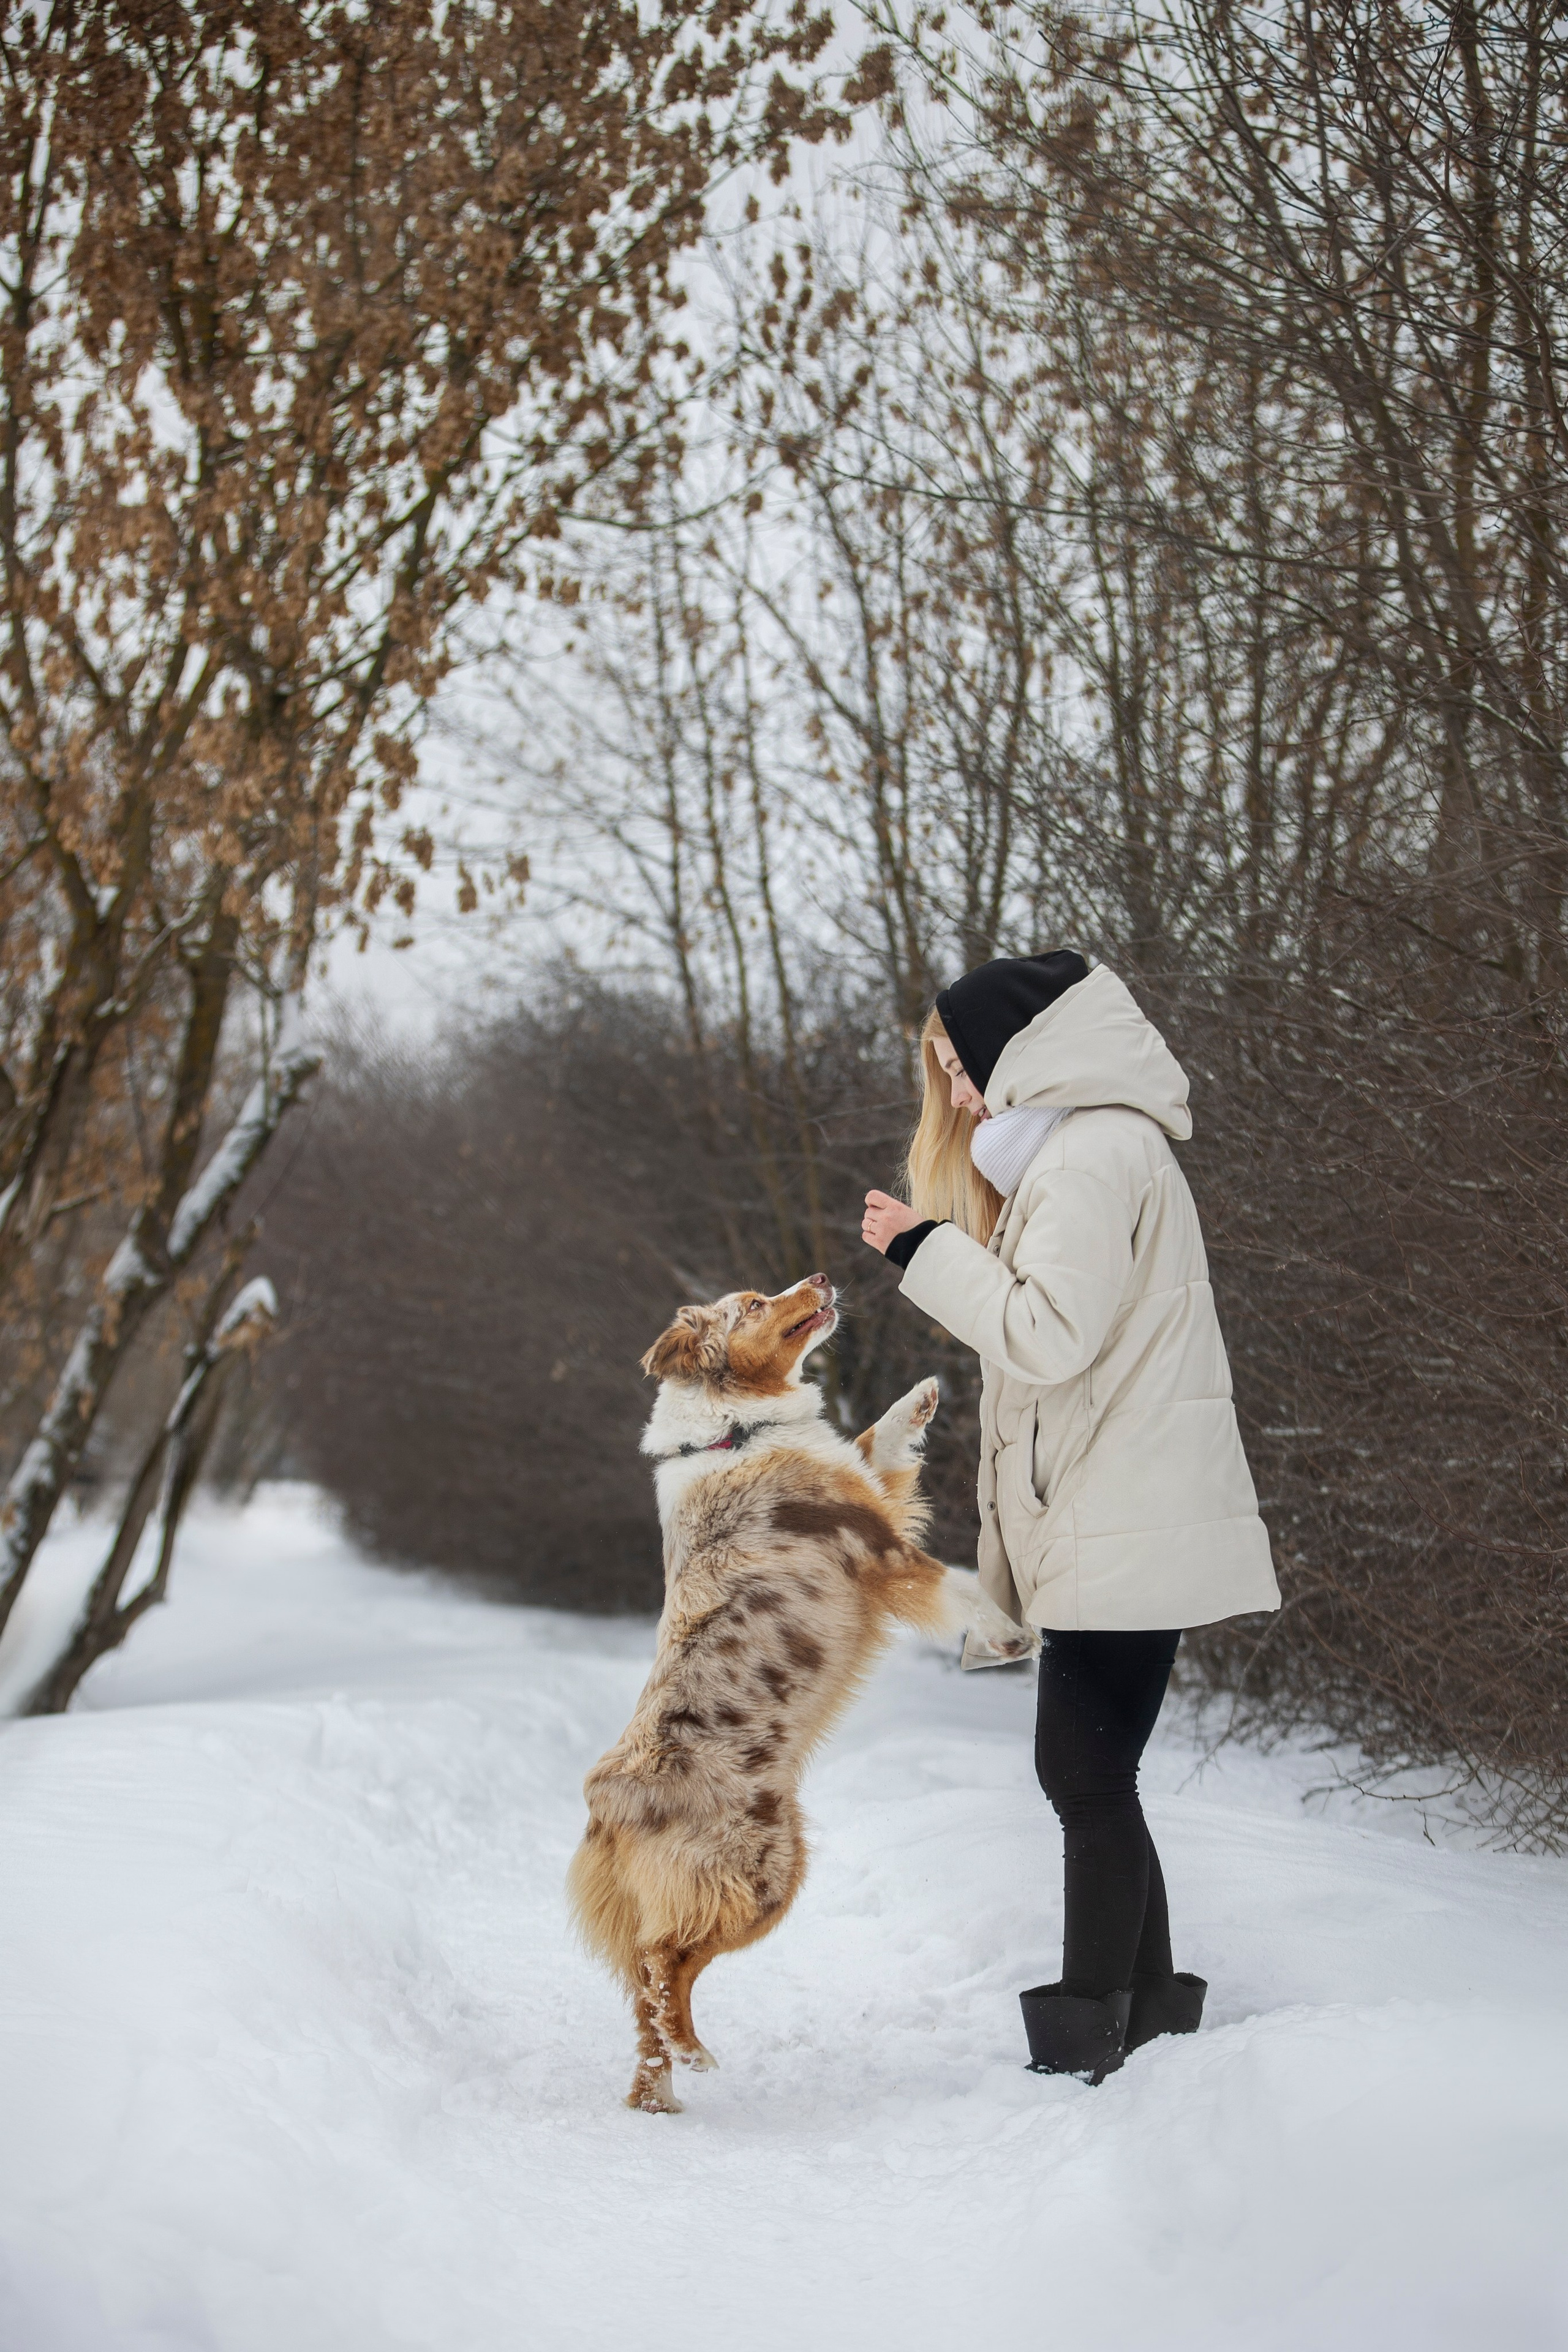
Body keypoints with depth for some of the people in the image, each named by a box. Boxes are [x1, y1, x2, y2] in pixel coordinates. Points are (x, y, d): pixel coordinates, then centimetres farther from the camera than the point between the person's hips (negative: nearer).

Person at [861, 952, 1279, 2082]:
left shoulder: (1096, 1153, -13)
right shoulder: (1072, 1152, 21)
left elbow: (1047, 1334, -21)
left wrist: (928, 1249, -13)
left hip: (1127, 1531, -10)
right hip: (1107, 1525, 10)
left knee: (1089, 1779, -7)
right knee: (1089, 1777, 12)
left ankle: (1086, 2052, -2)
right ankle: (1155, 2020, 19)